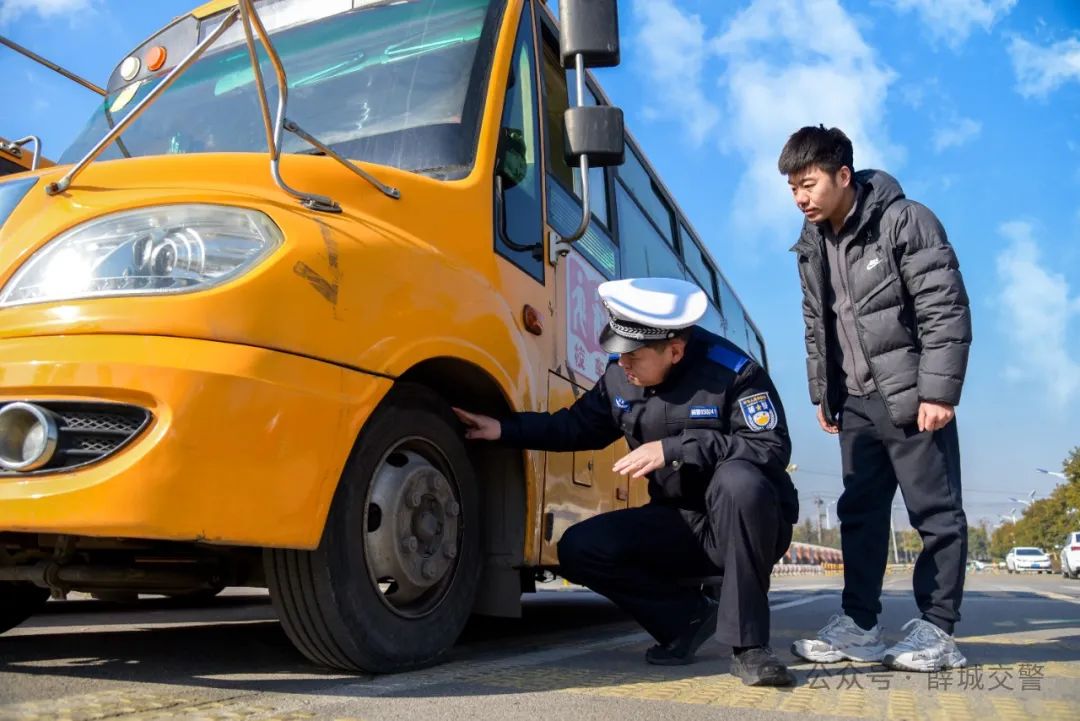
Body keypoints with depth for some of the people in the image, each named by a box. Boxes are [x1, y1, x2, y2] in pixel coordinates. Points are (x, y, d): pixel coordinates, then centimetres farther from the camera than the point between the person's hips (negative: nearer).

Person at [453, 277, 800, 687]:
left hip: (749, 524, -5)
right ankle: (688, 617, 3)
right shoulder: (620, 377, -2)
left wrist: (675, 449, -31)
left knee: (739, 480, -40)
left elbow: (774, 449, -26)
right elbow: (577, 426, 12)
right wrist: (505, 429, 1)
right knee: (579, 549, -13)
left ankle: (749, 646, -26)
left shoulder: (731, 371, -19)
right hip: (680, 524, 5)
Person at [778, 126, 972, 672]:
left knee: (935, 512, 1)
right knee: (860, 513, 9)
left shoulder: (904, 221, -10)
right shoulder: (813, 246, 10)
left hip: (910, 396, -7)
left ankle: (936, 630, 10)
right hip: (856, 402, 7)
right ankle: (859, 625, 16)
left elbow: (945, 311, -14)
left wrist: (938, 392, -18)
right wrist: (822, 395, 14)